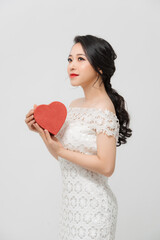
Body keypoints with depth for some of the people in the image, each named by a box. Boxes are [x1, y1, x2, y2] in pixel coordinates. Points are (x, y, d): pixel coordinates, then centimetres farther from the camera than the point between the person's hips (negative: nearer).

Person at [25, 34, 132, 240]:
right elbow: (62, 156, 10)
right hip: (71, 200, 8)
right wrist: (42, 131, -3)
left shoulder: (104, 110, -18)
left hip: (92, 205, -7)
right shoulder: (74, 105, 6)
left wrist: (61, 150, -20)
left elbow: (106, 166, -23)